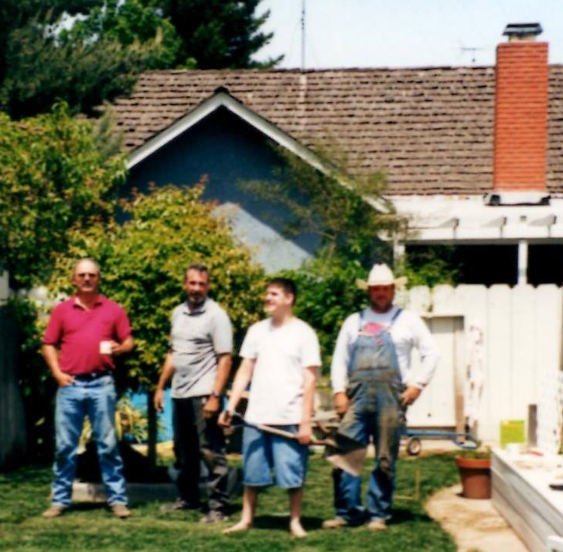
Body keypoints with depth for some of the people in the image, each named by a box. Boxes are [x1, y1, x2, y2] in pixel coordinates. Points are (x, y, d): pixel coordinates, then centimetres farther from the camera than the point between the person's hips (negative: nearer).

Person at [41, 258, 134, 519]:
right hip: (70, 385, 1)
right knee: (64, 446, 5)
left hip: (101, 385, -1)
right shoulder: (62, 310, 7)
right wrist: (57, 373, -3)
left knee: (108, 444, 2)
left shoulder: (113, 310, 6)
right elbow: (49, 345, 10)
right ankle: (60, 500, 13)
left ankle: (118, 500, 6)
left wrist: (119, 348, -13)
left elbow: (128, 341, 9)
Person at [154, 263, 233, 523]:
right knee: (183, 452, 16)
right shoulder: (178, 313, 13)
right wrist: (161, 386, 16)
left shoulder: (216, 315, -9)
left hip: (203, 394, -7)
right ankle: (188, 498, 28)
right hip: (179, 394, 7)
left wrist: (215, 396, -19)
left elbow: (225, 359, -12)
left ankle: (218, 506, -3)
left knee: (211, 452, -6)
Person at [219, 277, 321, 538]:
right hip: (256, 417, 4)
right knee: (251, 473, 9)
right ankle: (246, 519, 20)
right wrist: (231, 406, 1)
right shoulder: (257, 330, 10)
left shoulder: (303, 333, -2)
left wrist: (306, 421, -8)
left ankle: (295, 521, 13)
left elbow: (310, 380, -4)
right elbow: (245, 371, 11)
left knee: (292, 474, 0)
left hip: (289, 419, -4)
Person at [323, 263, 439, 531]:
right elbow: (340, 359, 15)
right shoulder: (354, 322, 15)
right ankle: (347, 512, 5)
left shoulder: (407, 320, 9)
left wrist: (417, 384, -2)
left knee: (385, 460, 1)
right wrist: (339, 391, 4)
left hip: (391, 397, -2)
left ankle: (378, 514, 10)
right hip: (357, 395, 2)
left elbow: (431, 353, 7)